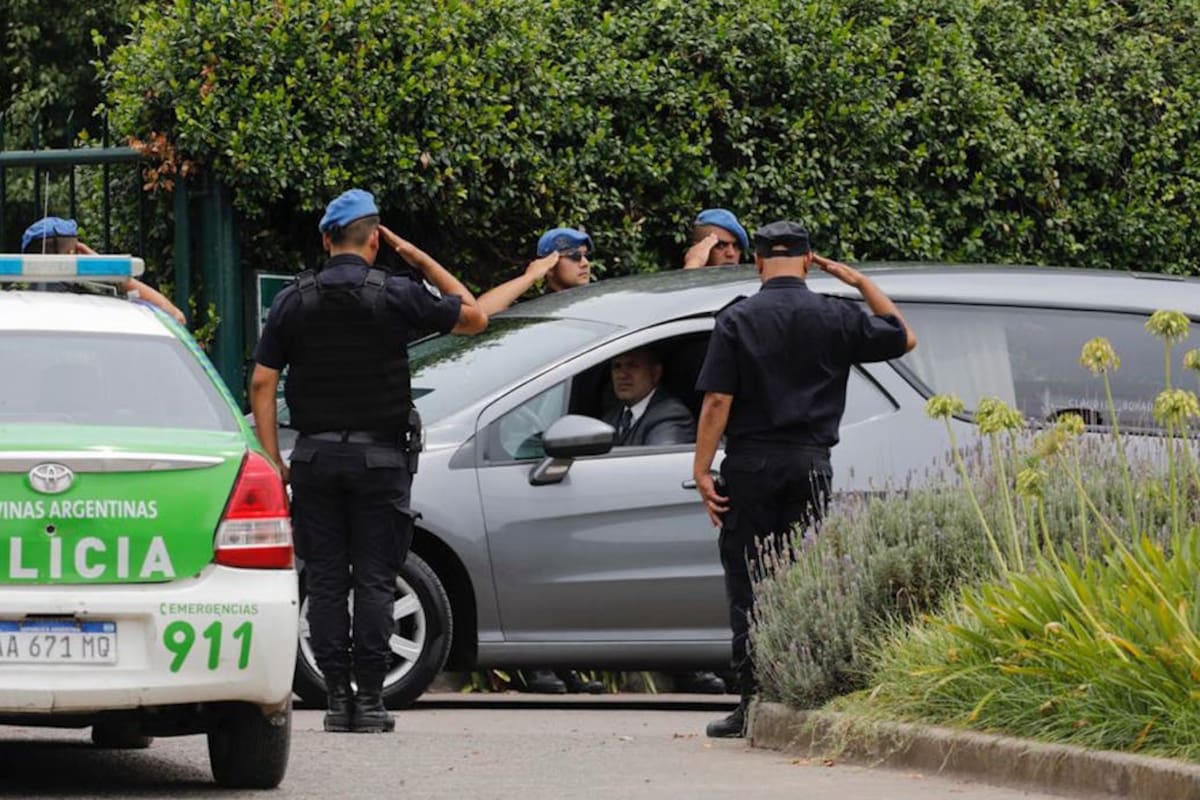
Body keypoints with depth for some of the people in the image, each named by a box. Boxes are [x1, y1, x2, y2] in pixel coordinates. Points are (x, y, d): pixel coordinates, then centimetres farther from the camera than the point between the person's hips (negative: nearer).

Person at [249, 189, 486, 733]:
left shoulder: (294, 301, 2)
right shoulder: (395, 296, -6)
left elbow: (262, 384, 0)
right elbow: (473, 317, 6)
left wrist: (273, 460, 4)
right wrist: (421, 261, 10)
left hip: (315, 457, 2)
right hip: (379, 458, -2)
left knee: (325, 582, 5)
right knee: (374, 582, 0)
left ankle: (337, 697, 3)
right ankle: (370, 700, -3)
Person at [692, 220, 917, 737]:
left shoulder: (737, 321, -3)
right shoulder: (836, 319, 3)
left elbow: (717, 400, -9)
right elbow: (904, 339, 19)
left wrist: (702, 469, -6)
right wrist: (860, 282, 20)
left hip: (750, 463, -2)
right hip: (810, 462, 2)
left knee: (747, 587, 2)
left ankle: (753, 705, -3)